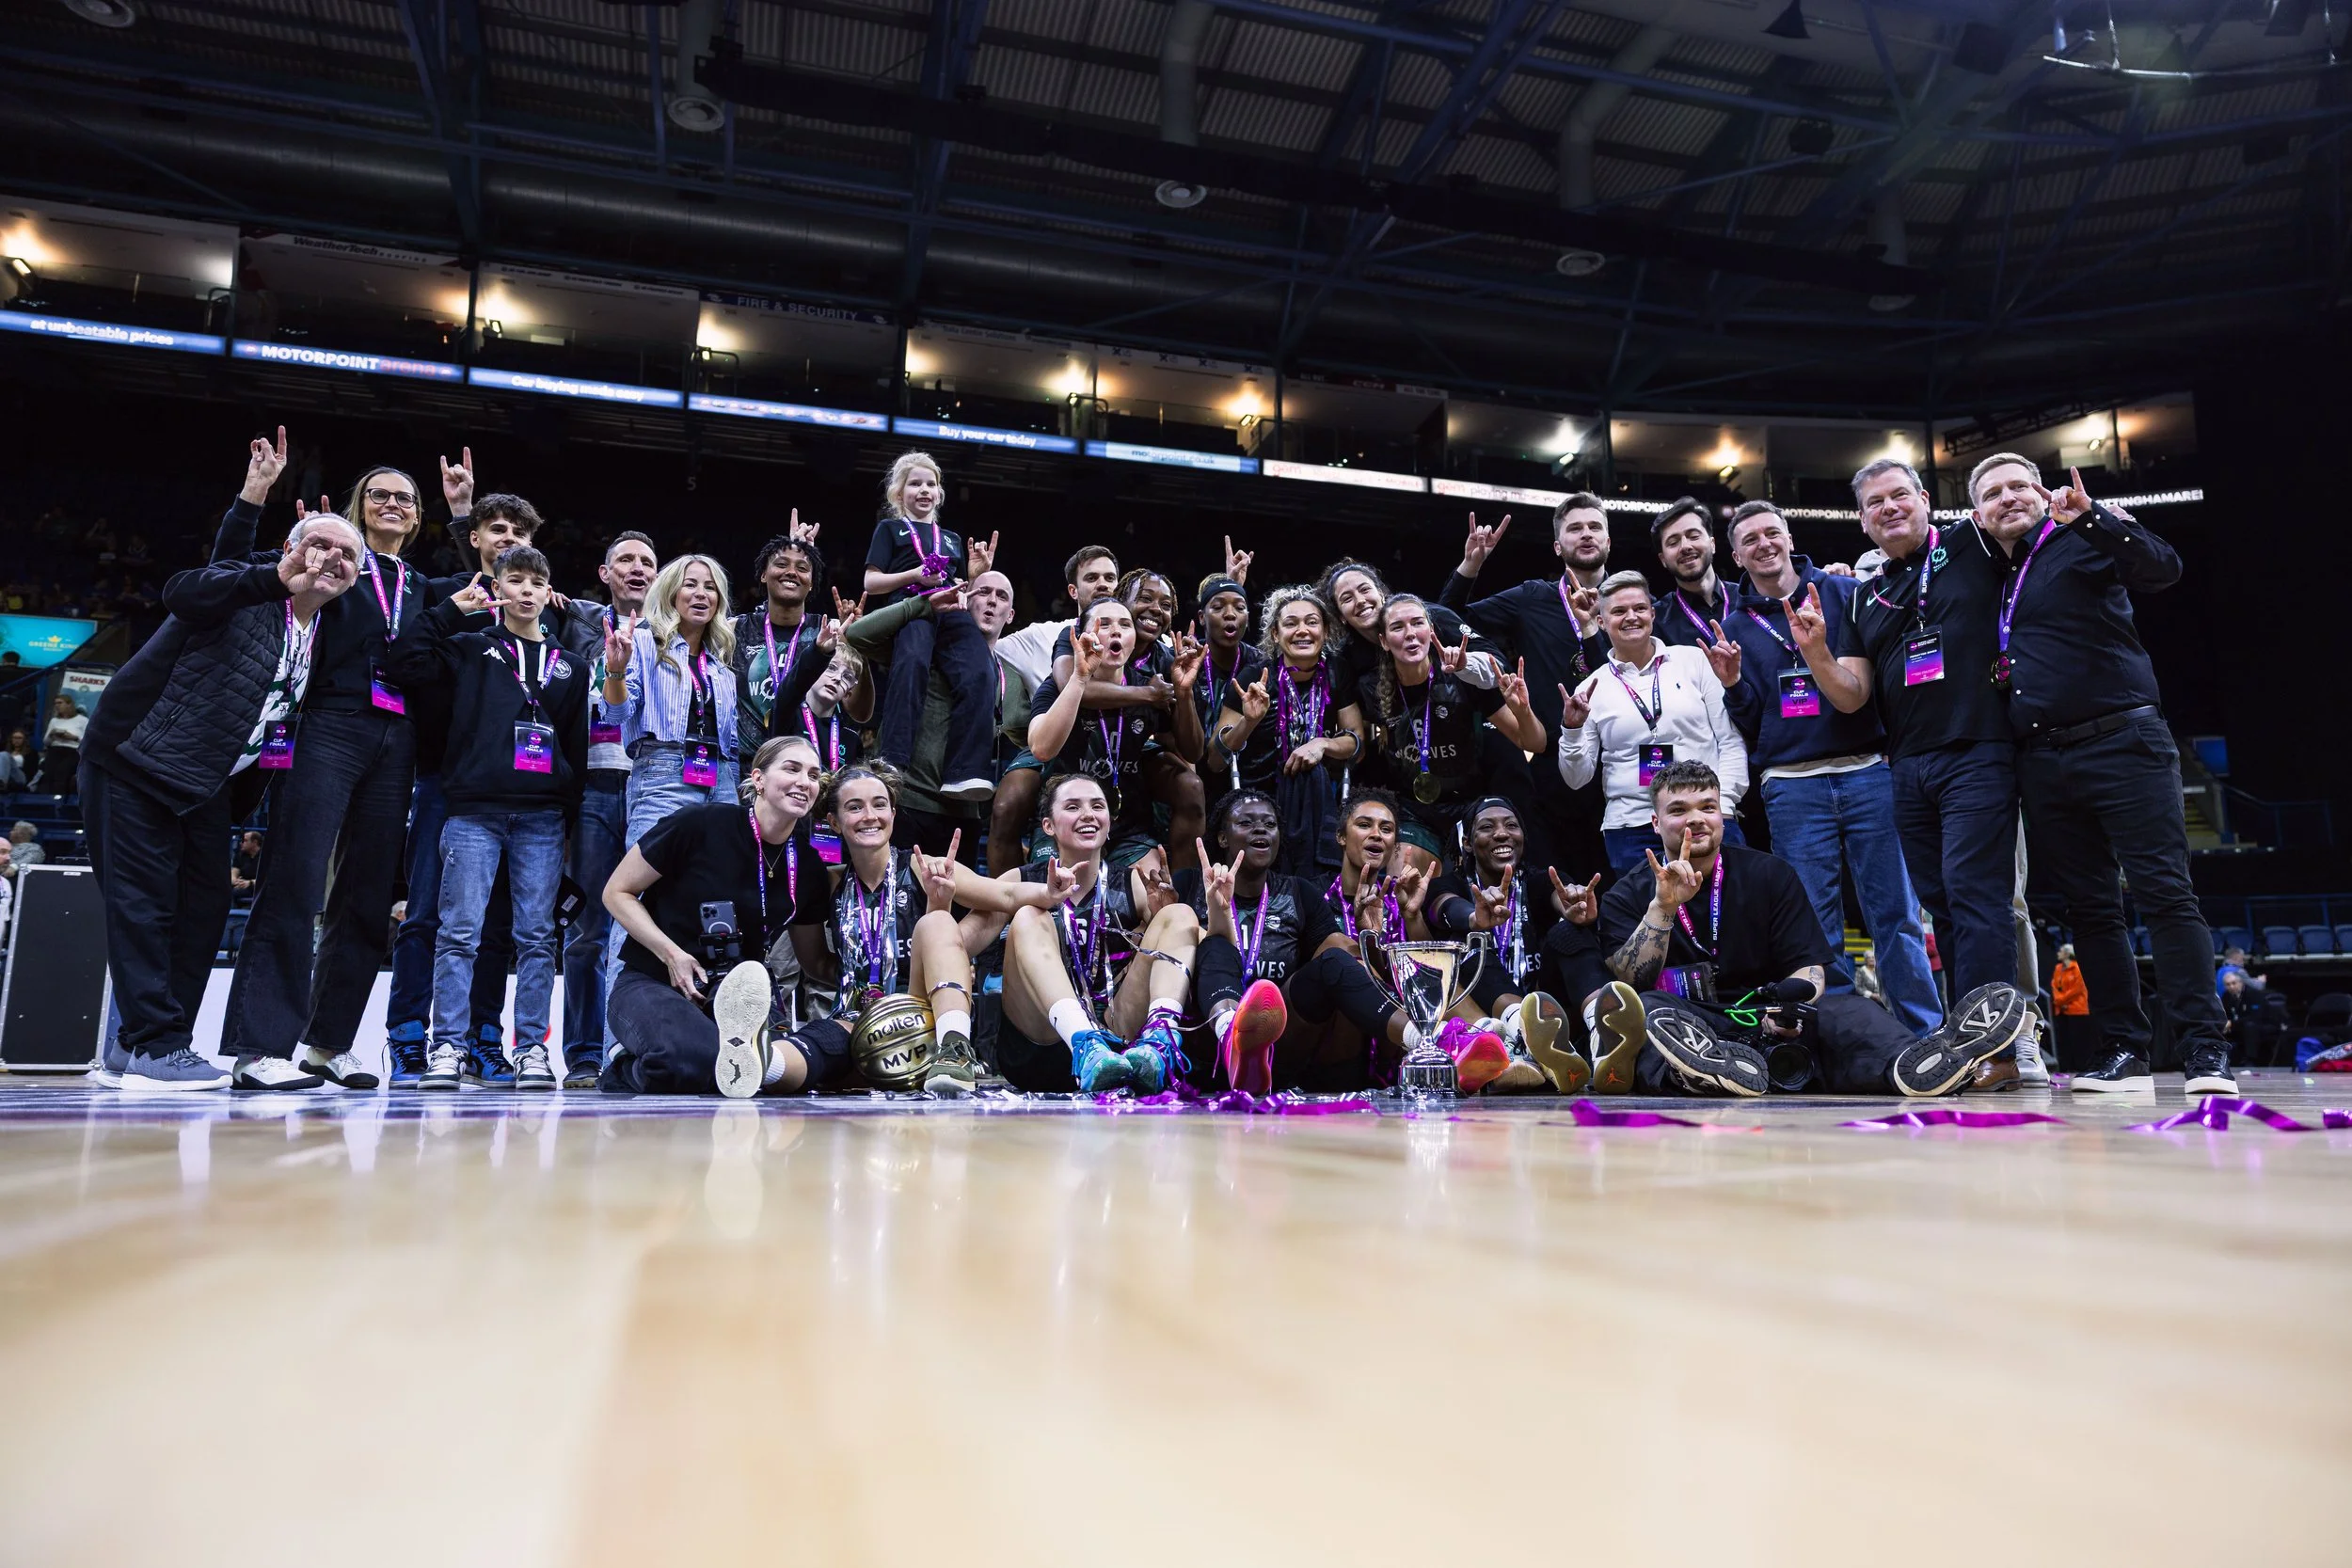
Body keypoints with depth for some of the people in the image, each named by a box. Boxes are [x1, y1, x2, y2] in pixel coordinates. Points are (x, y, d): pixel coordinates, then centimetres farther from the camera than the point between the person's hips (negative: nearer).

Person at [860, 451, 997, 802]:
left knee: (977, 674, -30)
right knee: (911, 665, -39)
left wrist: (978, 574, 11)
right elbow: (871, 583, 12)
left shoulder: (952, 538, 35)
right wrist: (915, 575, -3)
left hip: (951, 610, 3)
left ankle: (966, 773, -40)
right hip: (909, 606, -3)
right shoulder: (890, 529, 23)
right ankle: (894, 767, -47)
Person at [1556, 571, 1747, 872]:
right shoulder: (1591, 689, 6)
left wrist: (1723, 807, -3)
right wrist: (1572, 729, -8)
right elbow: (1577, 779, 8)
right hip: (1631, 829, 0)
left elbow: (1731, 742, 7)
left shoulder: (1694, 661, 6)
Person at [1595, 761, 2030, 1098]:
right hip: (1685, 1029, -2)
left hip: (1767, 1028, 2)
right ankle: (1698, 1069, -68)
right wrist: (1663, 906, -15)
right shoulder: (1628, 896, 9)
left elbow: (1810, 966, 6)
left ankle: (1914, 1062, -61)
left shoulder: (1770, 875, 14)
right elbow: (1630, 983, -5)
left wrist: (1793, 1002, -18)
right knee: (1646, 1009, -35)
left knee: (1845, 1011, -27)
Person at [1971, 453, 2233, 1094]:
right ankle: (2124, 1052, 11)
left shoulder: (2086, 541, 2)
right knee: (2090, 909, 6)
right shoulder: (1992, 577, 19)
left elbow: (2164, 567, -15)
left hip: (2120, 744, -6)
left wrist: (2089, 516, -27)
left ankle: (2206, 1052, -6)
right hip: (2043, 763, 6)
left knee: (2165, 892, -9)